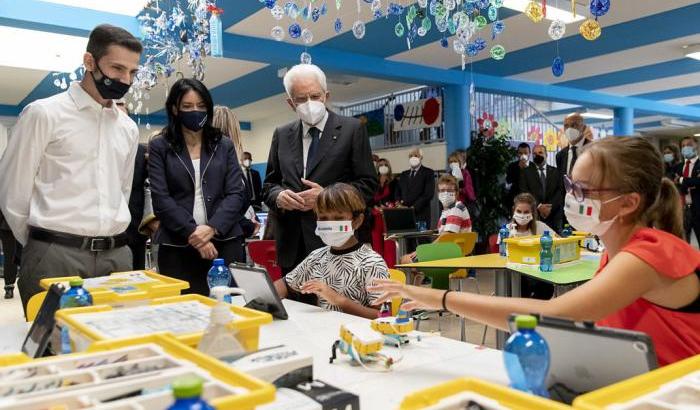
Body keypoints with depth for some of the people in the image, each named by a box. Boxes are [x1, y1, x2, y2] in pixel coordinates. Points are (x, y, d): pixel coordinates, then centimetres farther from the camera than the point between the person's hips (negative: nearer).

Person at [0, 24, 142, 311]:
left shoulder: (128, 128, 13)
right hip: (56, 256, -5)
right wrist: (43, 247, 7)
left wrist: (108, 242, 16)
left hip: (117, 255, 5)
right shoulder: (44, 113, -3)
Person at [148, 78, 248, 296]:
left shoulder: (224, 145, 12)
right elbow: (161, 199, -2)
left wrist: (212, 228, -12)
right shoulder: (159, 147, 7)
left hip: (225, 242, 1)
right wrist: (192, 233, -13)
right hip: (177, 247, -1)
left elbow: (236, 194, 3)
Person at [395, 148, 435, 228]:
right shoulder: (404, 174, 21)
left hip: (421, 215, -4)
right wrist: (399, 204, -2)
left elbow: (429, 194, -7)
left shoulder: (428, 173, 4)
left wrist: (414, 207, -16)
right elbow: (398, 193, 20)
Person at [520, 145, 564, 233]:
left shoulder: (555, 171, 15)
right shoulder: (526, 172, 11)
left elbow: (560, 191, 5)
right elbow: (524, 192, 0)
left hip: (554, 215, 2)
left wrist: (550, 207, -9)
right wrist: (539, 206, -12)